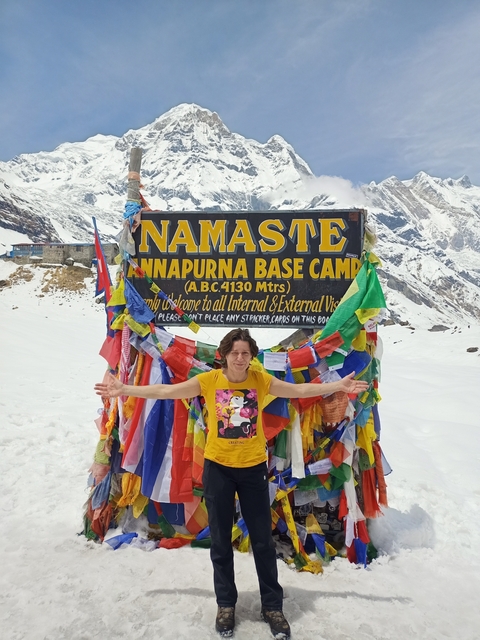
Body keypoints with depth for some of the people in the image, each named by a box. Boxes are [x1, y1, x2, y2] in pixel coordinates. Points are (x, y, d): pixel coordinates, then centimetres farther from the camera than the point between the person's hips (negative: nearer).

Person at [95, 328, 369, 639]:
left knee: (263, 540, 12)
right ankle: (226, 604, 36)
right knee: (220, 541, 15)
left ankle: (273, 606, 32)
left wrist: (337, 386, -8)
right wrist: (124, 390, -10)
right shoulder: (208, 380, -11)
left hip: (253, 468, 0)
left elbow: (300, 390, -3)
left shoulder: (262, 380, -8)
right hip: (218, 468, 0)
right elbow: (166, 391, -8)